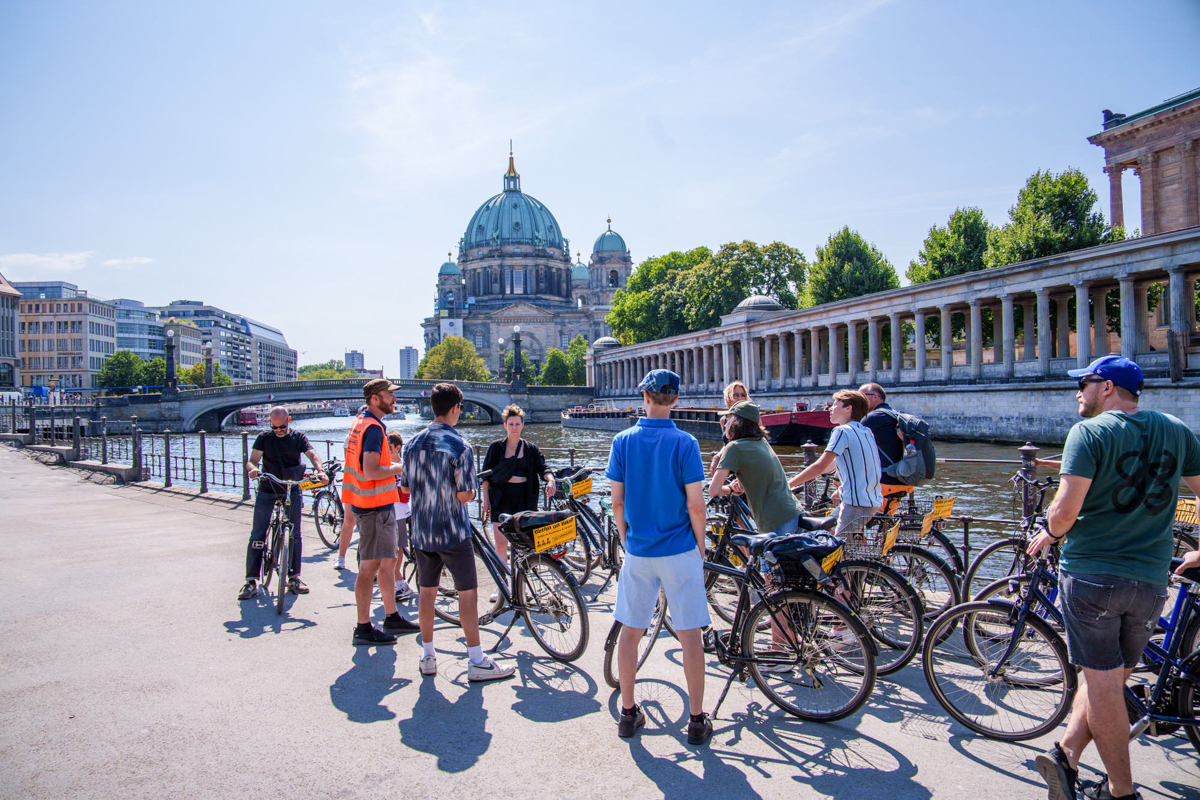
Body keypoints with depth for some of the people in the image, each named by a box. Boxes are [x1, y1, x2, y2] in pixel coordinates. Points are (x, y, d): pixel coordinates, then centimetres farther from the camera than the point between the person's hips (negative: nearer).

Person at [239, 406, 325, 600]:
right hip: (267, 491, 0)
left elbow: (312, 455, -14)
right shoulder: (264, 438, 2)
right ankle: (251, 581, 2)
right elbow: (252, 460, -7)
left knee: (295, 535, 3)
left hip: (292, 491, 0)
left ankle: (294, 577, 15)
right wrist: (253, 468, -33)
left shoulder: (298, 438, 1)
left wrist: (320, 470, -36)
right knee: (257, 535, -4)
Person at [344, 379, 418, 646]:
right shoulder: (373, 428, -18)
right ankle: (363, 628, 5)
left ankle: (392, 618, 26)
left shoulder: (361, 422, 14)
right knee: (370, 566, -3)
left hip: (380, 505, 10)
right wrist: (397, 468, -12)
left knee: (388, 562, 16)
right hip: (375, 506, -10)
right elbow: (370, 472, -27)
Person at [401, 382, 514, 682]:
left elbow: (405, 487, 10)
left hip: (421, 532, 6)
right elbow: (465, 496, -16)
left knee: (426, 591, 15)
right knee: (468, 592, 1)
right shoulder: (460, 447, -15)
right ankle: (476, 662, 6)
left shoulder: (412, 443, 3)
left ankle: (427, 656, 24)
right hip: (453, 533, -6)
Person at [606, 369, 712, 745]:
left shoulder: (623, 441, -2)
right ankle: (697, 721, 15)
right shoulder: (685, 443, -10)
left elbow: (617, 502, 0)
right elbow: (695, 505, -11)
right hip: (680, 551, -2)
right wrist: (701, 546, 4)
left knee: (630, 631, 14)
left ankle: (628, 713, 24)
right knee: (690, 635, 7)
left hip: (638, 551, 3)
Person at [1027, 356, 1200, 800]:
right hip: (1151, 580, 5)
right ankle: (1065, 755, 12)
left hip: (1090, 572, -5)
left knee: (1103, 681, 5)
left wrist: (1049, 536, 2)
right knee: (1110, 676, 17)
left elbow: (1066, 509, -18)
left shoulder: (1089, 431, -10)